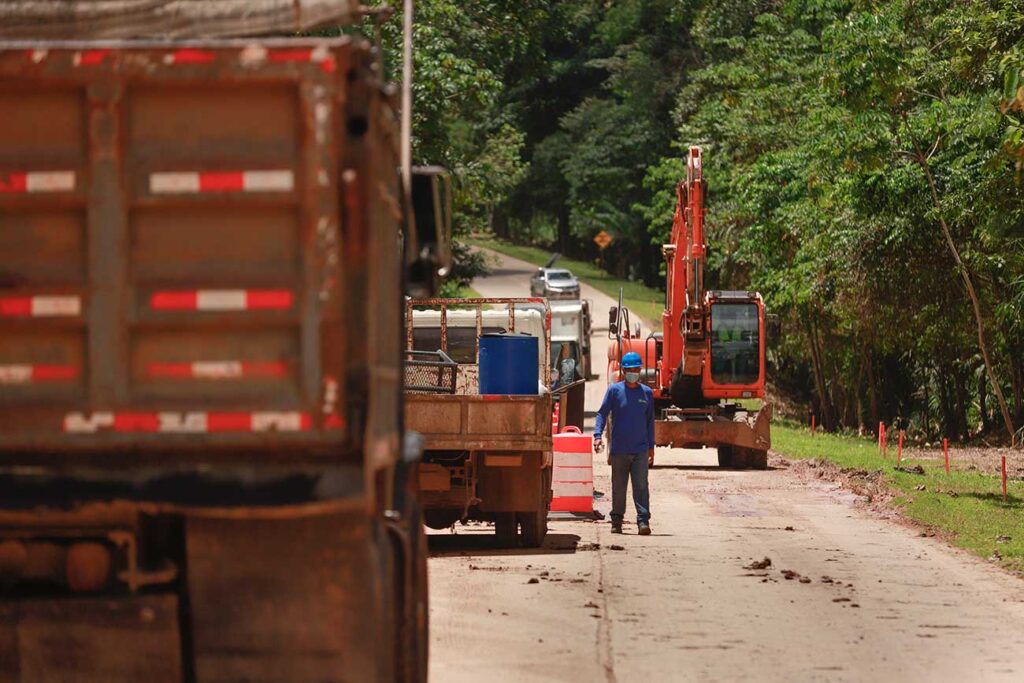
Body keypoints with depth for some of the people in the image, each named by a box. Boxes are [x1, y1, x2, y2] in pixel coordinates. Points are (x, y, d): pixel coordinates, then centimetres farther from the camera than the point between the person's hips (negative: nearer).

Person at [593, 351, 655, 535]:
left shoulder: (647, 393, 9)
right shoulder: (615, 390, 2)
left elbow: (650, 421, 16)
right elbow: (602, 413, 0)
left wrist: (651, 447, 15)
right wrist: (598, 435, -15)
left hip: (640, 450, 1)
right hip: (619, 449, -1)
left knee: (641, 486, -9)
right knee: (618, 487, 6)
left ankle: (643, 521, -12)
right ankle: (616, 521, 15)